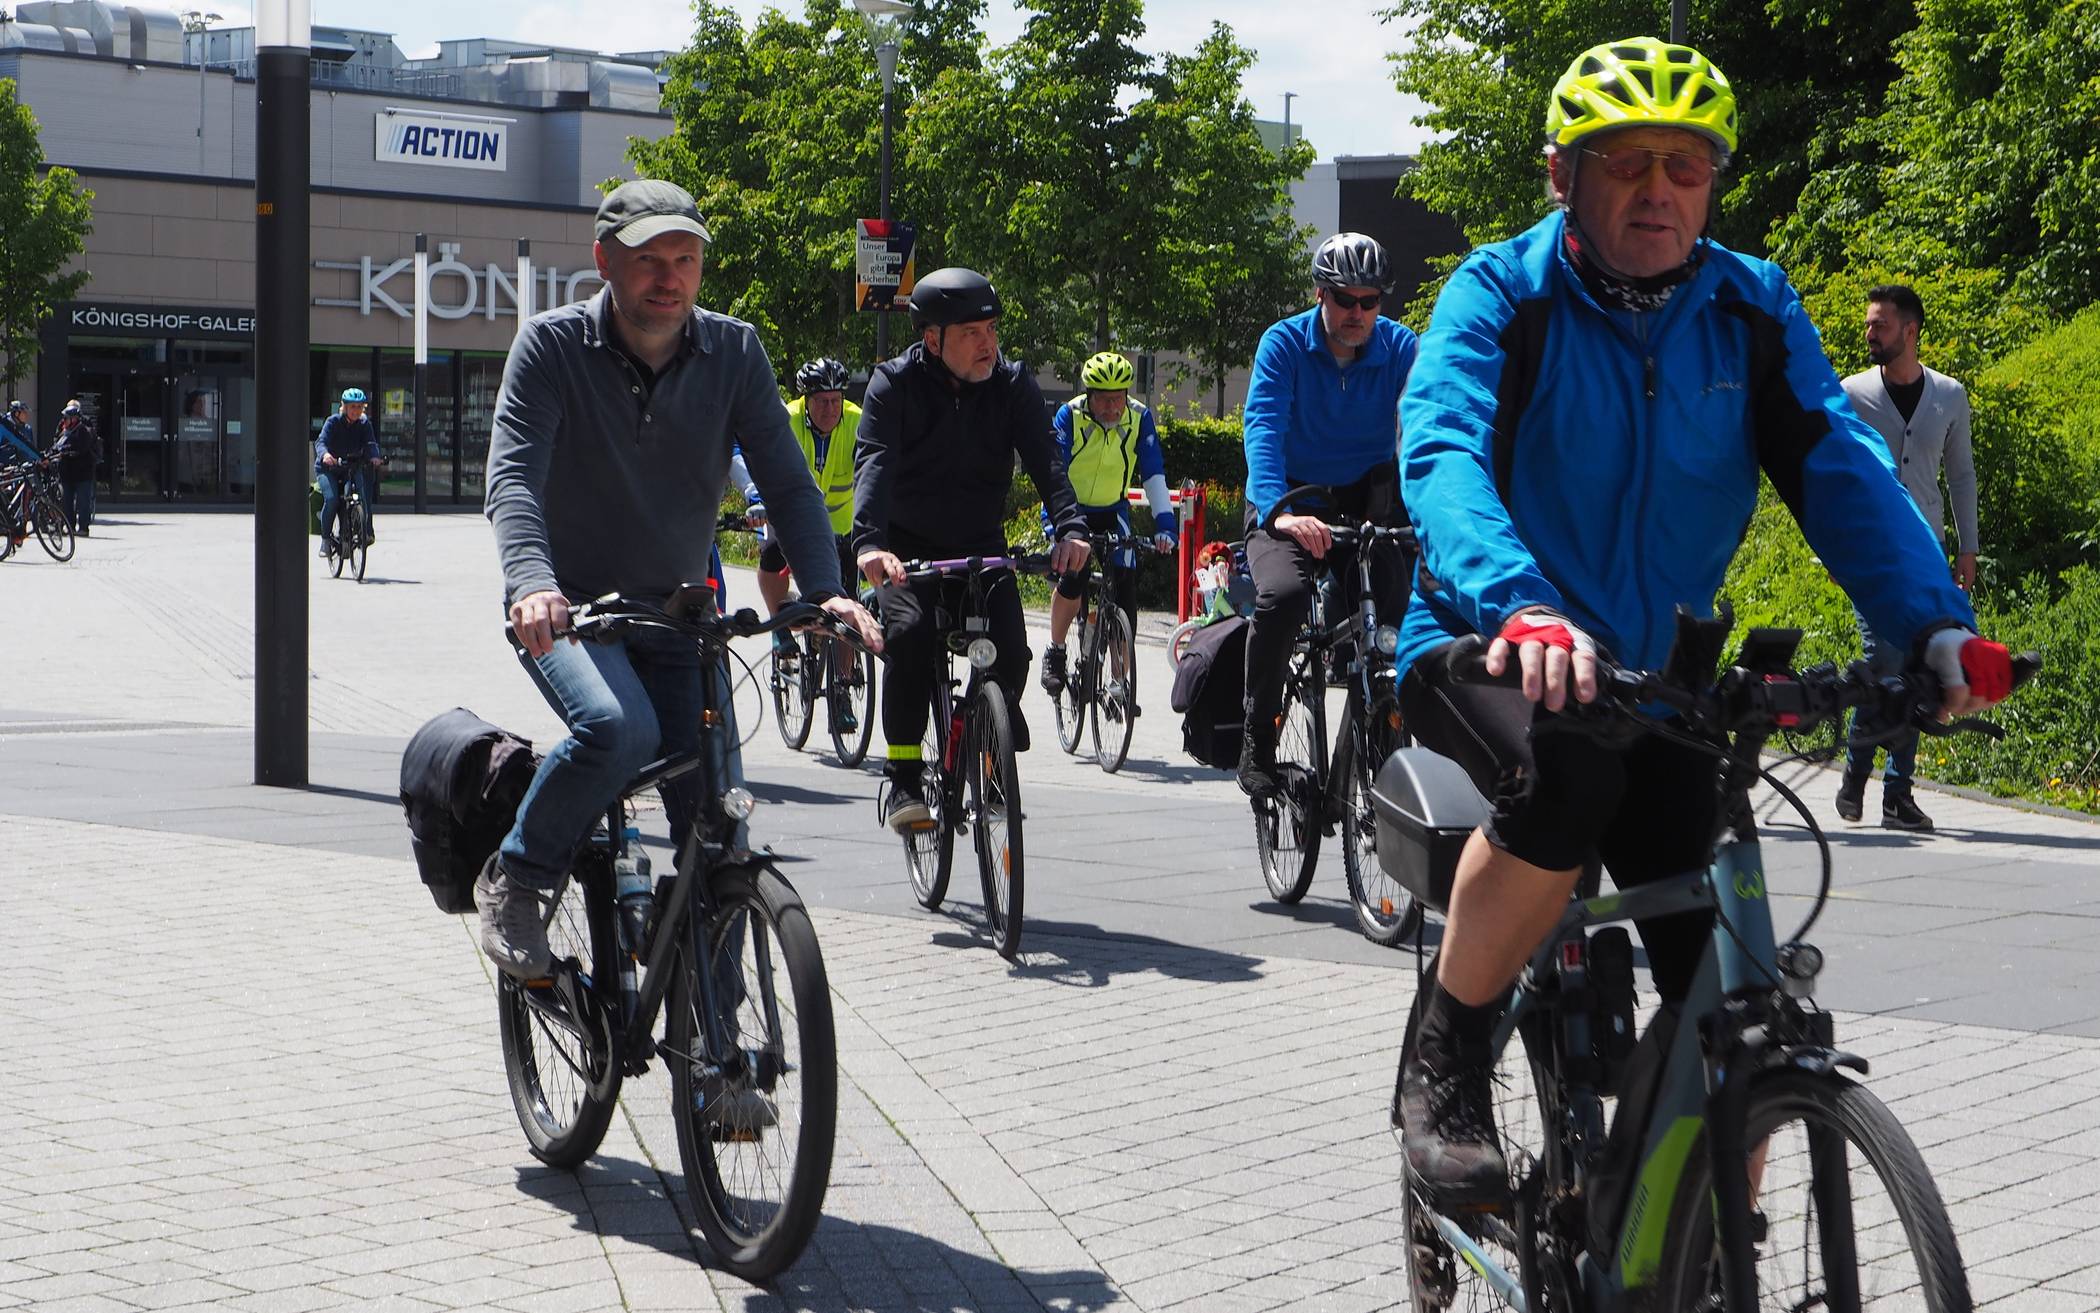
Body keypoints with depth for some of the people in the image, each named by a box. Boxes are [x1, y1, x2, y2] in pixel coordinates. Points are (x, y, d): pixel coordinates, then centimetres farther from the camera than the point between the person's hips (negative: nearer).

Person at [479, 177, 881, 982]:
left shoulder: (733, 352, -4)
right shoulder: (553, 346, -12)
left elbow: (786, 480, -9)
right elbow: (513, 475, -23)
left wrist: (826, 590, -26)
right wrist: (531, 581, -43)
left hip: (674, 613, 4)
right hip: (567, 611, -3)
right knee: (619, 728, -34)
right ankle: (516, 879, -9)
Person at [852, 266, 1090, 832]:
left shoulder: (1012, 383, -5)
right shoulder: (895, 384, -12)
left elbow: (1045, 460, -18)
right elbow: (874, 465, -25)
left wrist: (1069, 527, -37)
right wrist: (869, 542, -44)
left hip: (982, 546, 2)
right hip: (907, 550, -2)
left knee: (1010, 649, -19)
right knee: (910, 634, -28)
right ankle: (903, 776, -16)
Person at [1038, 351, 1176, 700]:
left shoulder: (1139, 418, -15)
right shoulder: (1069, 417, -21)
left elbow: (1153, 474, -15)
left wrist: (1164, 523, -26)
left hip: (1112, 511, 2)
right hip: (1071, 510, -2)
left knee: (1125, 589, -11)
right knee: (1072, 577, -25)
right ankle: (1055, 652, 0)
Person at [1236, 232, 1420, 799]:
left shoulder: (1400, 347, -4)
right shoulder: (1285, 343, -10)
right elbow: (1263, 428, -23)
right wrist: (1279, 511, -41)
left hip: (1366, 505, 2)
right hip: (1290, 507, -2)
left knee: (1410, 599, -22)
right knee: (1282, 594, -31)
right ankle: (1257, 741, -14)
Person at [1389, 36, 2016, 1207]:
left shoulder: (1752, 311, -1)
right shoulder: (1501, 296, -12)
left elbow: (1840, 469, -11)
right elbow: (1442, 453, -29)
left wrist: (1934, 621, -29)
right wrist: (1522, 606, -49)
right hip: (1488, 656, -3)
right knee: (1567, 774, -38)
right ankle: (1446, 1062, -16)